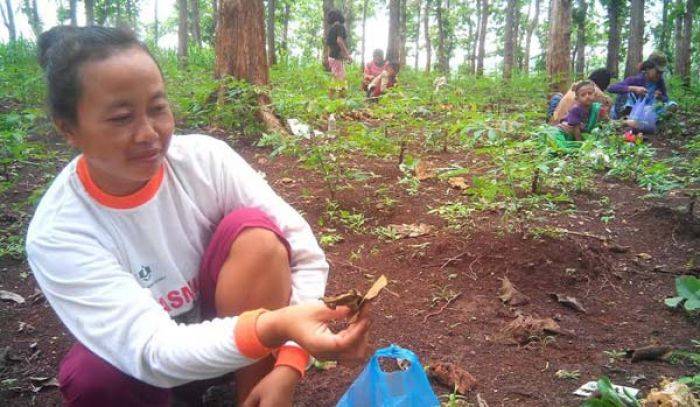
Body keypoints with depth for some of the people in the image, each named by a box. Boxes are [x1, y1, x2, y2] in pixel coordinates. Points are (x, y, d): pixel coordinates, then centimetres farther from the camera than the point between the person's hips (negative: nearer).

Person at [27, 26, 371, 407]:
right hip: (144, 361, 0)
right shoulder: (55, 234, -24)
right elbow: (152, 352, -34)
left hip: (227, 312, 1)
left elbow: (306, 254, -20)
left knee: (254, 231, -27)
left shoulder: (205, 158, -20)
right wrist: (273, 328, -53)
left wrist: (286, 368, -31)